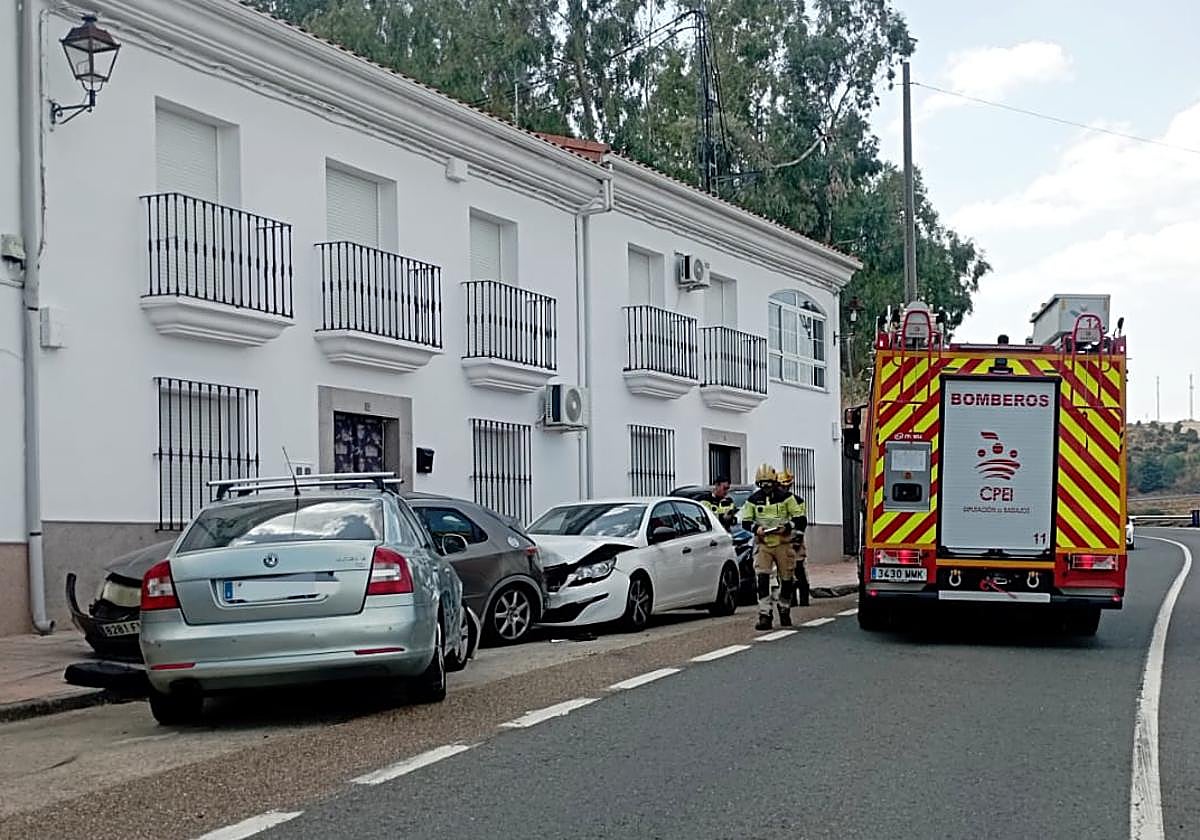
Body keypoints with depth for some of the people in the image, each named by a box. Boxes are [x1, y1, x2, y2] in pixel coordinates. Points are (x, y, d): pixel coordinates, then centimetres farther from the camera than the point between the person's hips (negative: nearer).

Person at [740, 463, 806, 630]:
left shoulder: (786, 497, 0)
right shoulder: (753, 500, 4)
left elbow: (799, 518, 1)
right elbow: (745, 522, 9)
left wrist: (787, 527, -17)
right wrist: (756, 528, -12)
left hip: (783, 544, 0)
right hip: (762, 545, 0)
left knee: (787, 581, 7)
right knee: (762, 579, -14)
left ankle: (784, 611, 30)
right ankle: (765, 616, -15)